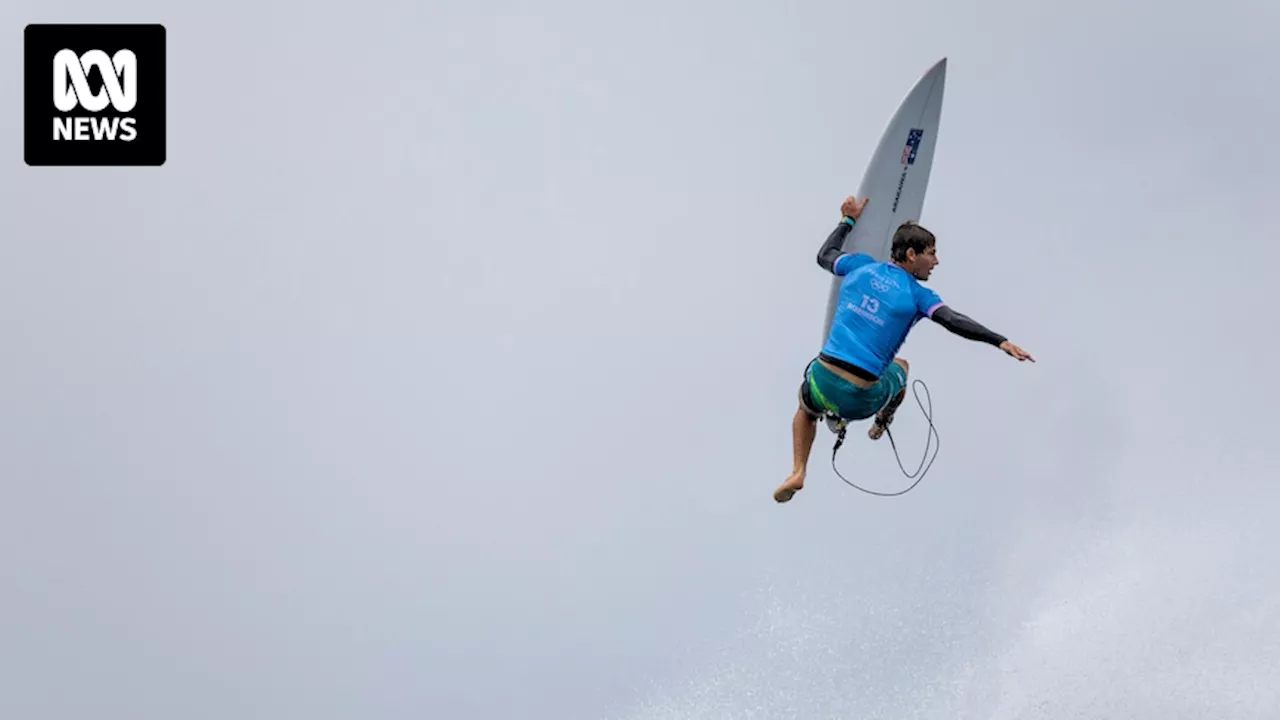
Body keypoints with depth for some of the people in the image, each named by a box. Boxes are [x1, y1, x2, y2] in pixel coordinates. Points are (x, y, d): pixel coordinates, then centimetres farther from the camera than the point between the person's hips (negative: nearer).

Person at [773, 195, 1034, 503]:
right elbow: (954, 321, -22)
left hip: (824, 382, 2)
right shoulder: (917, 295, -6)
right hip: (862, 400, -2)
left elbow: (825, 255, 26)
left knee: (806, 409, 37)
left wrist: (848, 220, 39)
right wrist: (999, 340, -29)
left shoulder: (860, 266, 6)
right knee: (901, 365, 32)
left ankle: (798, 472, 16)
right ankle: (882, 422, 47)